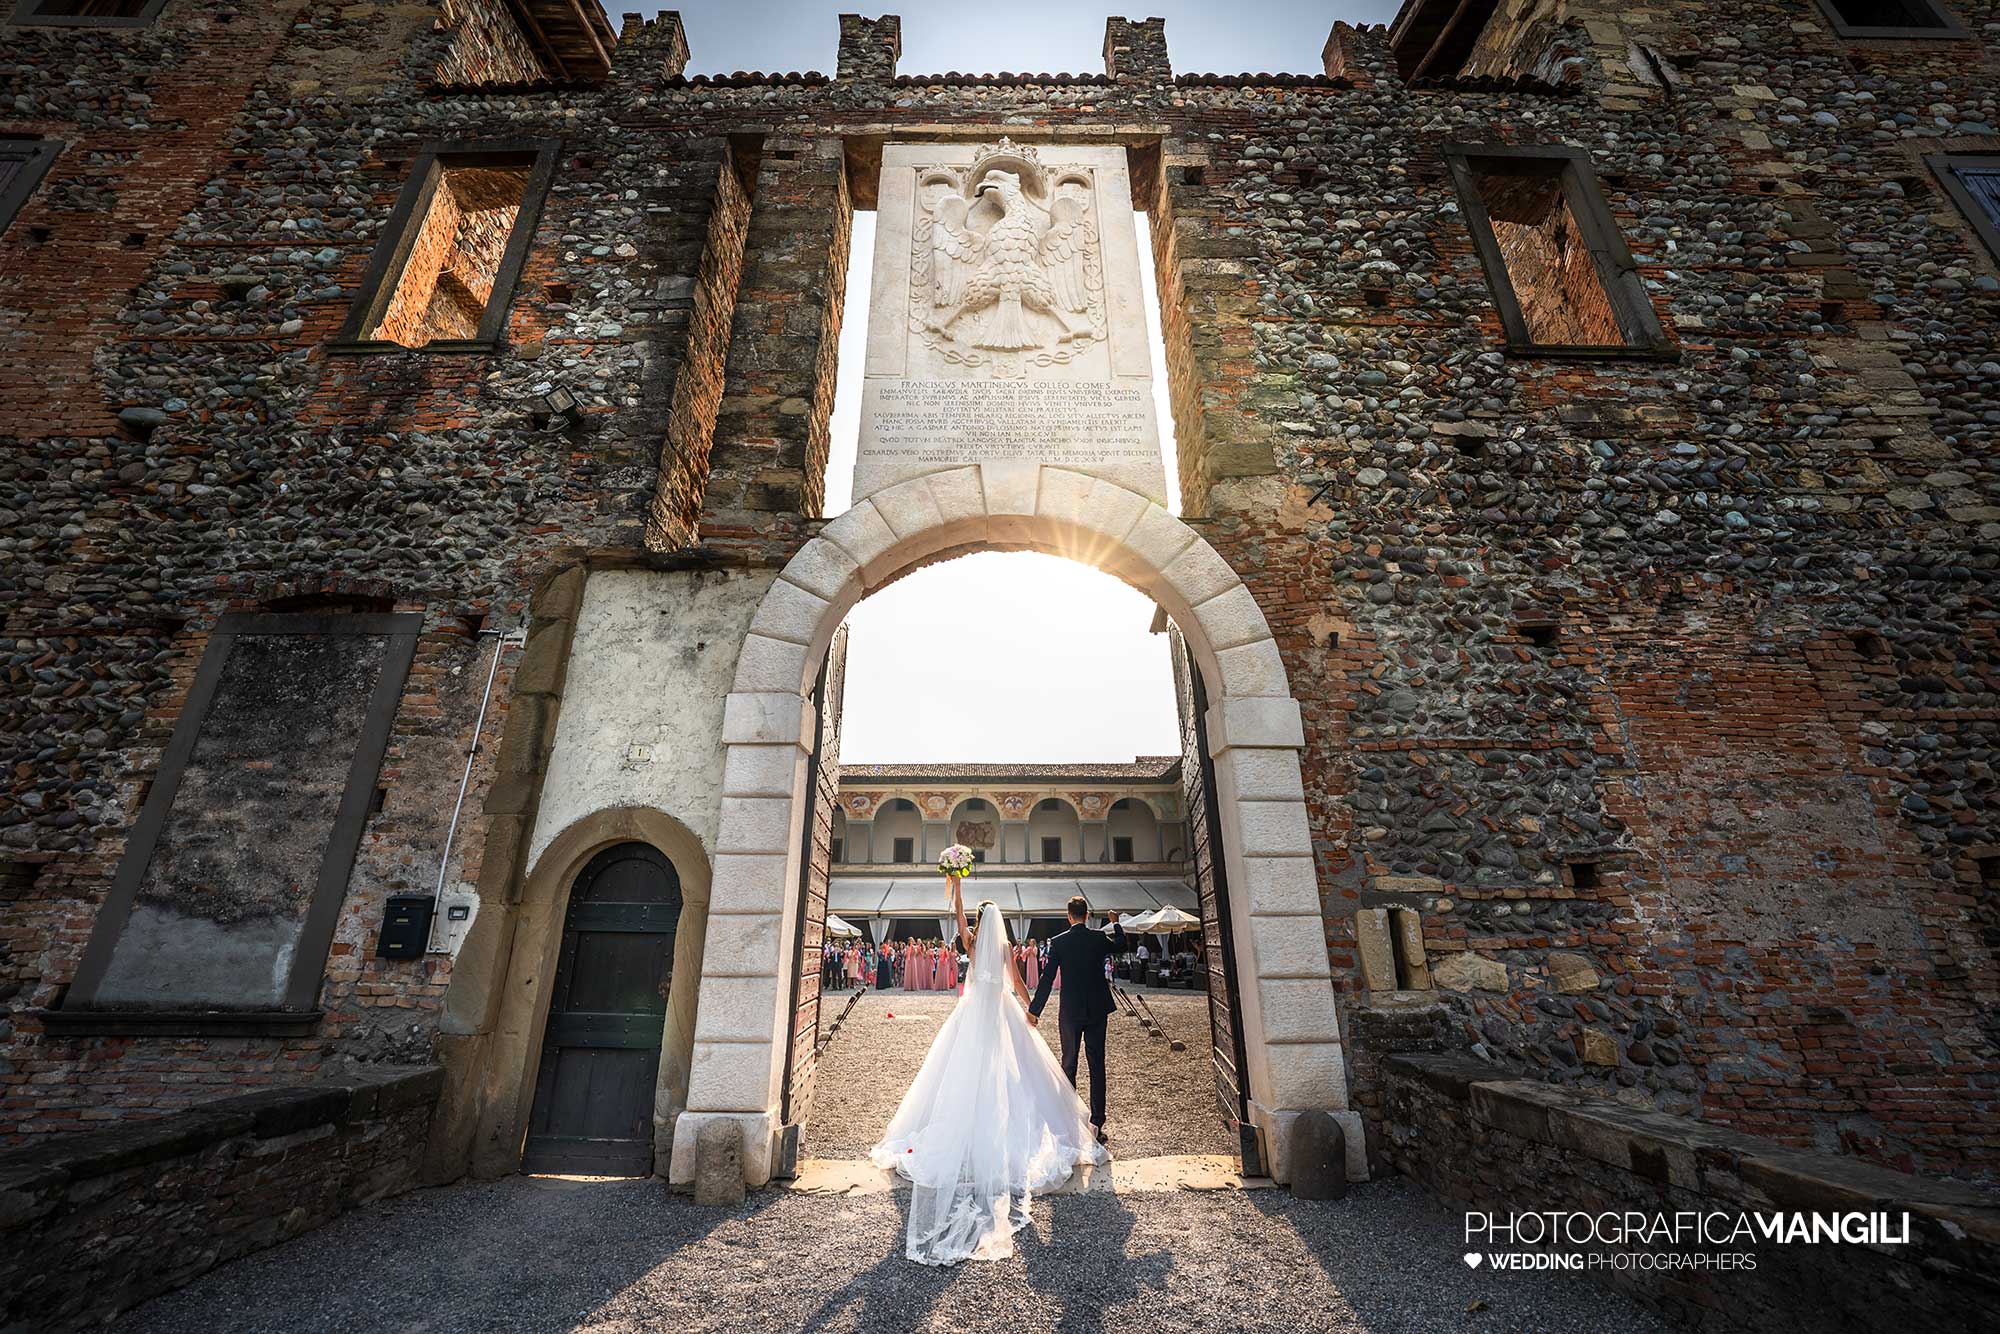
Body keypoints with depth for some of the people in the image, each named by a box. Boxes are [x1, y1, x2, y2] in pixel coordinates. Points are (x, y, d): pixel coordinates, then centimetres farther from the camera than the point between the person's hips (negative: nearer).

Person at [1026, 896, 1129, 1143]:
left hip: (1070, 1012, -1)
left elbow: (1047, 978, -9)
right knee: (1097, 1065, 8)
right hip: (1097, 1011, 1)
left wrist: (1034, 1010, -3)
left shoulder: (1058, 942, -9)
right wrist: (1116, 923, 32)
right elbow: (1121, 946, 17)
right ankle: (1097, 1123, 9)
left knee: (1069, 1064, 11)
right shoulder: (1100, 938, -5)